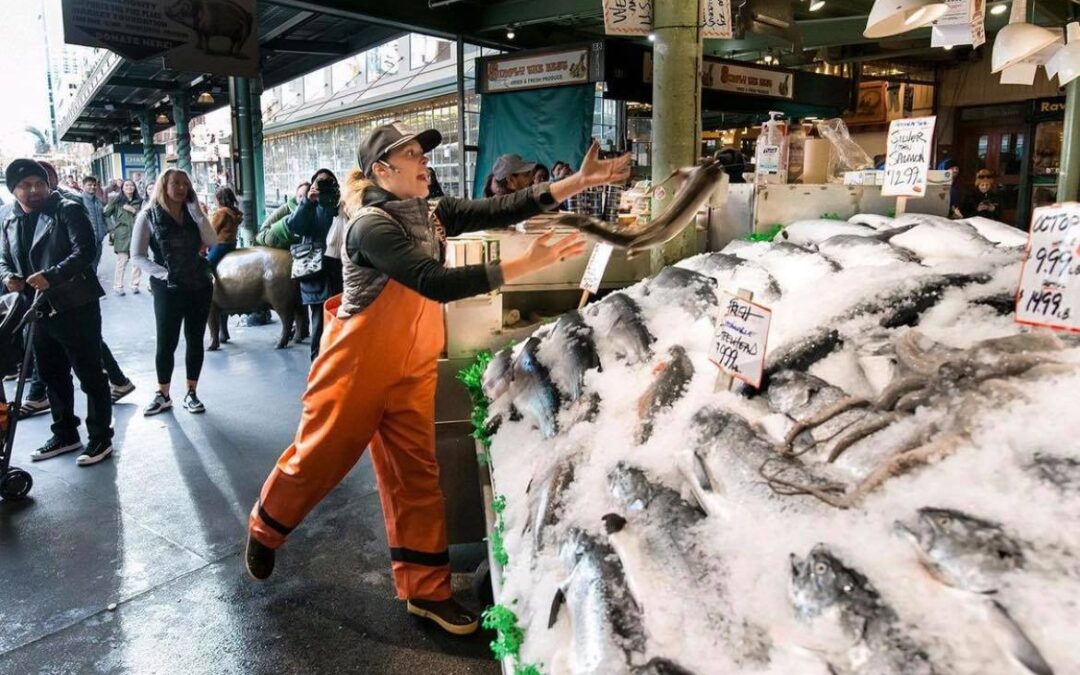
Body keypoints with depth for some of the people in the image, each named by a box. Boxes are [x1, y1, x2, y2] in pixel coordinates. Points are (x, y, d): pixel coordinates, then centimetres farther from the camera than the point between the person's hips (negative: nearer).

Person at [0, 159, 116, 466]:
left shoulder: (68, 210, -6)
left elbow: (84, 250, -18)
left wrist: (51, 276, -31)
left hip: (76, 307, -7)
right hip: (39, 311, 7)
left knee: (90, 375, 0)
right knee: (53, 377, 17)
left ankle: (100, 436, 11)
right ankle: (65, 434, 31)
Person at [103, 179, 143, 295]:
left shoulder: (139, 201, 12)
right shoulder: (116, 200, 5)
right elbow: (106, 214, 2)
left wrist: (134, 211, -8)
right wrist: (112, 230, -2)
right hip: (122, 235, -2)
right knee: (122, 261, -4)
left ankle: (135, 285, 13)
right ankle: (118, 286, 4)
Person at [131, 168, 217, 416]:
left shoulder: (192, 213, 8)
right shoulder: (149, 216, -3)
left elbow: (213, 242, -7)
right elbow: (137, 255, -4)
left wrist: (195, 208, -10)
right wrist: (162, 274, -17)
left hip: (200, 286, 4)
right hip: (168, 289, -3)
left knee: (195, 340, 7)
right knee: (166, 343, 2)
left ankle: (191, 393, 17)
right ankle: (163, 395, 16)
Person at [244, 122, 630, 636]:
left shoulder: (432, 214, 2)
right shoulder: (371, 226, -21)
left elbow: (501, 210, -9)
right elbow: (439, 284, -32)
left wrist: (581, 181, -18)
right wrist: (528, 263, -35)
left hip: (410, 370, 7)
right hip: (358, 366, -6)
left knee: (416, 473, 6)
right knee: (318, 461, 10)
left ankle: (425, 590, 16)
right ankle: (264, 528, 41)